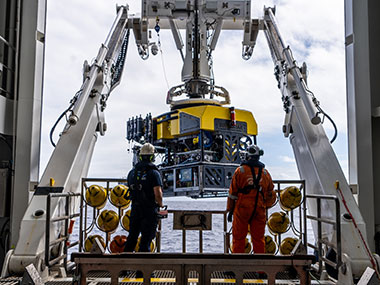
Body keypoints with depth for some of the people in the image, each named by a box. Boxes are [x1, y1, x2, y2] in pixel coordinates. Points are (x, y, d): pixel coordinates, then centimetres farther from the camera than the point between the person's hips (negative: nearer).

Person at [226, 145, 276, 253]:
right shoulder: (266, 173, 6)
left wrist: (230, 210, 4)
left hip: (242, 209, -3)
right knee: (259, 239, 12)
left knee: (238, 238, 6)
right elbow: (270, 195, 15)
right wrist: (264, 208, 28)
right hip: (259, 211, 3)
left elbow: (232, 193, -3)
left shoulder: (240, 170, -4)